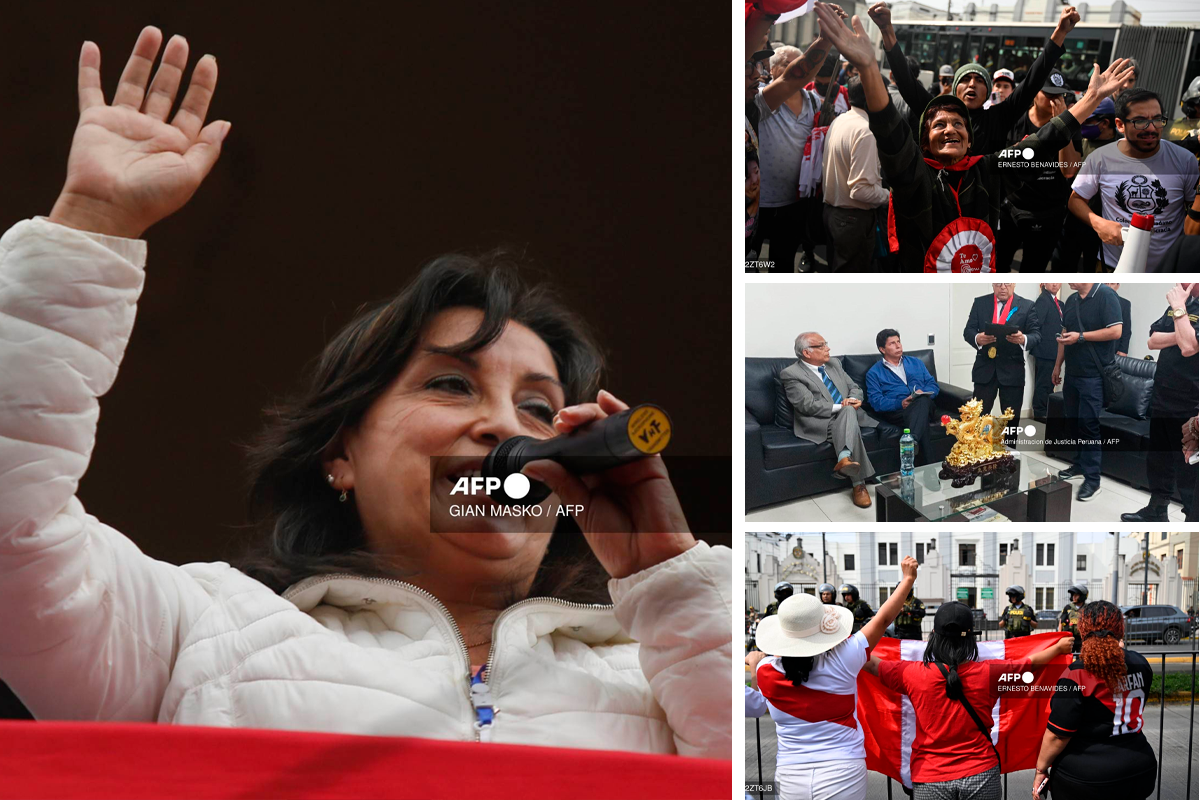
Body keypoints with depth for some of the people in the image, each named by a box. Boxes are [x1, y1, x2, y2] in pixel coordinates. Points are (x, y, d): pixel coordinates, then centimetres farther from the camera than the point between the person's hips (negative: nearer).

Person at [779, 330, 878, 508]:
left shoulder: (834, 364, 19)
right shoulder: (791, 374, -4)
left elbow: (854, 387, 18)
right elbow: (808, 405, -14)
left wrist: (853, 399, -7)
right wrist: (840, 407, -17)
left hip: (849, 415, 5)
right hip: (820, 425, -5)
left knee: (848, 411, -34)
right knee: (851, 428, -36)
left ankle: (845, 458, -57)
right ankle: (858, 484, -44)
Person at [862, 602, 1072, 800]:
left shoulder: (915, 674, -9)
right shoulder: (987, 673, -6)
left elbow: (872, 664, 7)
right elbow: (1031, 662, 10)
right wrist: (1059, 647, 29)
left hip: (931, 780, -1)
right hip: (981, 775, 1)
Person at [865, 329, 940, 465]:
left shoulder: (915, 363, 29)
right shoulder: (874, 373, 16)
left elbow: (933, 385, 21)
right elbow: (876, 401, 1)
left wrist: (923, 392, -4)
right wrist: (899, 403, -16)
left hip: (925, 406, 2)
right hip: (896, 412, -2)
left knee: (922, 400, -38)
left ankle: (911, 442, -60)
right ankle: (925, 464, -50)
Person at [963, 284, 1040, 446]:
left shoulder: (1027, 306, 1)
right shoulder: (980, 303, 4)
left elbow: (1036, 335, -4)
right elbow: (968, 331, 0)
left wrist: (1024, 339, -28)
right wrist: (977, 338, -24)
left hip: (1013, 370, -1)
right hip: (985, 368, 1)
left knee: (1012, 417, 7)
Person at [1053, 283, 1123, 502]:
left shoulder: (1106, 295, -13)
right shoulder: (1071, 300, 11)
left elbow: (1116, 331, -19)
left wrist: (1080, 337, -20)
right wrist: (1057, 365, 20)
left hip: (1094, 375, -7)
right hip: (1072, 373, 7)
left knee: (1089, 424, -7)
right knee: (1074, 420, 12)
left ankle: (1092, 479, -2)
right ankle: (1080, 464, 26)